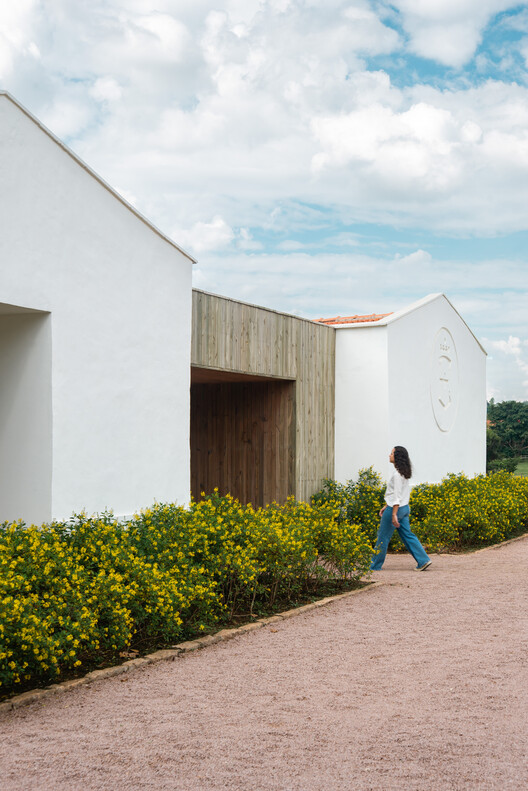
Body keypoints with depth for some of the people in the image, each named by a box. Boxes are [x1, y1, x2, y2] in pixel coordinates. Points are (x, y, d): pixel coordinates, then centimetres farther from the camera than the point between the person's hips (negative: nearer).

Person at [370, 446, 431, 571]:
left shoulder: (397, 474, -18)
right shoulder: (405, 473, 12)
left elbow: (397, 495, -21)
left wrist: (394, 514, -22)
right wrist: (386, 506, 23)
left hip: (396, 509, -9)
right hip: (404, 508, 9)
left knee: (383, 537, 1)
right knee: (407, 535, 11)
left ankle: (375, 565, 10)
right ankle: (423, 560, 5)